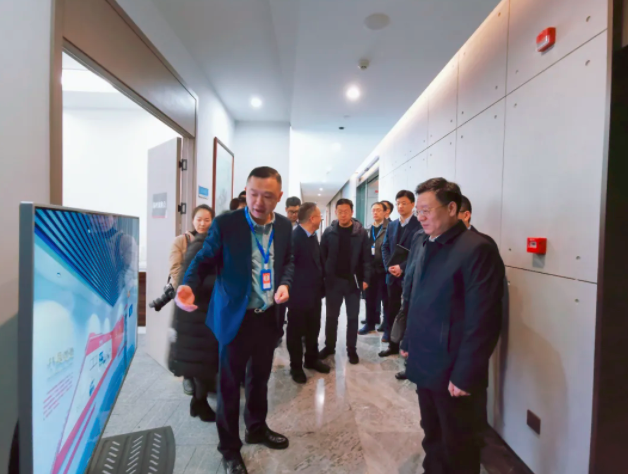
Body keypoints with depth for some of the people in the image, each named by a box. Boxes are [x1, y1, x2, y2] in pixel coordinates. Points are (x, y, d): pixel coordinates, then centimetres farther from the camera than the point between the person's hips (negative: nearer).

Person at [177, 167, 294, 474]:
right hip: (235, 317, -4)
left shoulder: (285, 226, -3)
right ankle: (230, 448, 37)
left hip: (269, 316, 4)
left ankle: (257, 429, 49)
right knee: (230, 384, 13)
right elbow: (203, 258, -8)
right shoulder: (225, 224, -16)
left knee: (260, 378, 23)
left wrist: (285, 284, -9)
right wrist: (188, 284, -27)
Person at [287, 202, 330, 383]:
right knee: (296, 332, 11)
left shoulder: (313, 236, 8)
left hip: (314, 292, 8)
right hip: (299, 294, -8)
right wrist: (292, 287, -12)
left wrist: (321, 285, 9)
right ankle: (296, 366, 29)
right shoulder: (294, 237, -21)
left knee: (313, 330, 20)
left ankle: (311, 359, 40)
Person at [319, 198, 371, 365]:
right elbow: (322, 256, -1)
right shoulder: (329, 232, -2)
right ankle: (329, 346, 30)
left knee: (353, 317, 10)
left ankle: (351, 349, 26)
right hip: (333, 280, 1)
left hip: (353, 280, -1)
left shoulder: (361, 232, -5)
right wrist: (322, 277, -6)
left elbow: (366, 257, -4)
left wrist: (365, 279, -10)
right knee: (331, 316, 13)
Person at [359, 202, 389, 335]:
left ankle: (388, 326, 20)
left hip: (383, 270, -5)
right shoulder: (368, 230, 13)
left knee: (386, 299, 7)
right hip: (370, 270, 5)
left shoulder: (389, 228, -7)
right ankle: (370, 323, 27)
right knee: (370, 298, 13)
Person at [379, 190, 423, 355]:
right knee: (393, 312, 12)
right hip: (393, 275, 6)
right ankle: (393, 345, 26)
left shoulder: (419, 225, -8)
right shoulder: (392, 226, 13)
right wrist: (389, 266, -4)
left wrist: (402, 267, -17)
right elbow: (385, 248, 12)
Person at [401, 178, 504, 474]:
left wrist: (465, 375, -17)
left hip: (451, 370, -6)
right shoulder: (424, 244, 5)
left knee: (458, 445, 15)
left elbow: (482, 321, -20)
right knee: (432, 436, 23)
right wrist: (408, 342, 13)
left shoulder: (476, 249, -18)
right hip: (424, 364, 6)